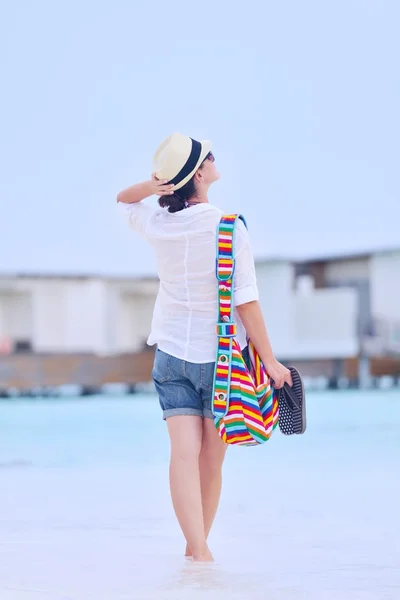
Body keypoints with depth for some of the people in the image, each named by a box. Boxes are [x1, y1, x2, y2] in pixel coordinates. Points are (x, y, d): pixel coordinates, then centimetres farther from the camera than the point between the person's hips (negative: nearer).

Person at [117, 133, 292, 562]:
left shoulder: (158, 226, -1)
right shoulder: (228, 228, -14)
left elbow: (123, 199, 21)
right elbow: (246, 301, -15)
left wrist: (153, 185, -1)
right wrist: (269, 360, -8)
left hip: (172, 354, 3)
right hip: (222, 357, -3)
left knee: (184, 454, -6)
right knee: (211, 461, 10)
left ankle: (197, 551, -16)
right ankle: (198, 548, 20)